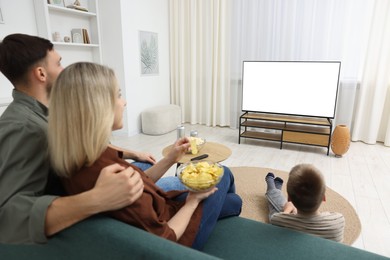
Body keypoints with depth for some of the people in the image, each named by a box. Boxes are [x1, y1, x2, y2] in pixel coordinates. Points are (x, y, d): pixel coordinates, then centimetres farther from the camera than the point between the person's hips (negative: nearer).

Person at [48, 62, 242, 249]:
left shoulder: (79, 163, -11)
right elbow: (163, 239, -27)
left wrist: (170, 160, -3)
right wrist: (192, 201, -12)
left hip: (160, 213, 7)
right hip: (174, 239, -6)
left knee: (233, 201, 23)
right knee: (223, 174, 17)